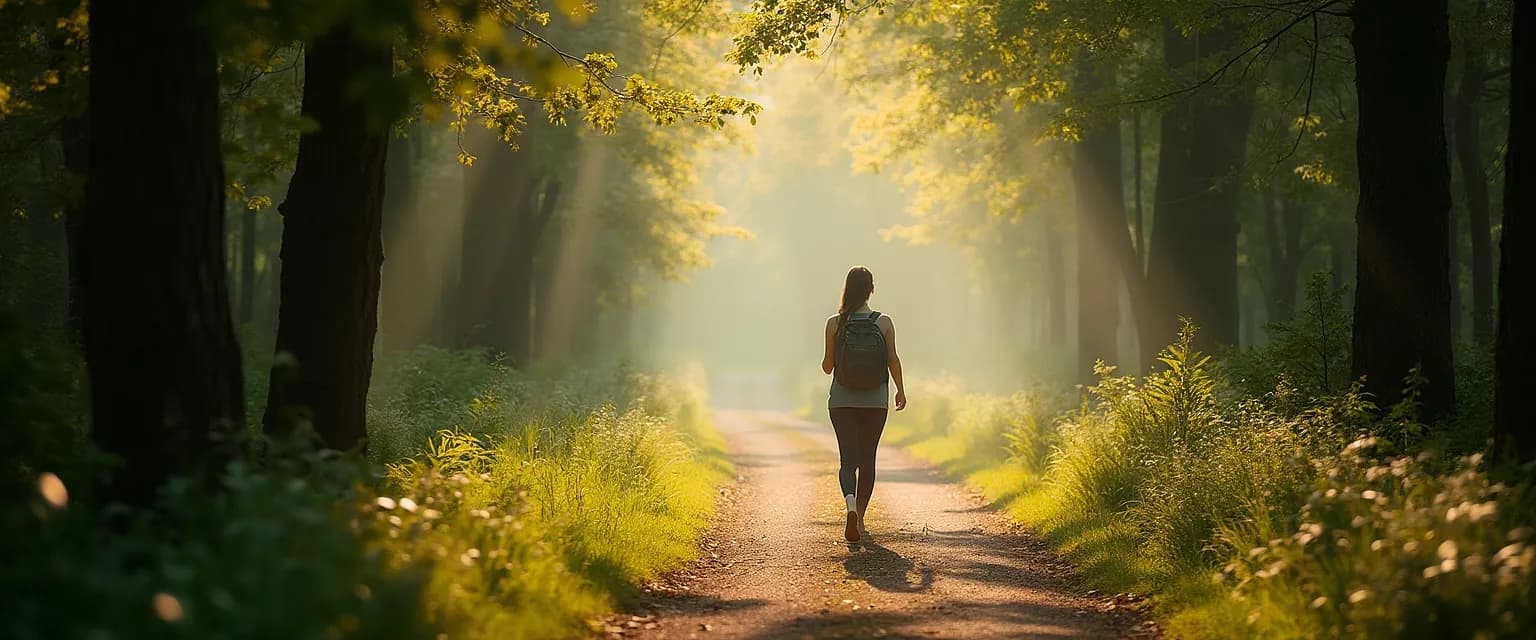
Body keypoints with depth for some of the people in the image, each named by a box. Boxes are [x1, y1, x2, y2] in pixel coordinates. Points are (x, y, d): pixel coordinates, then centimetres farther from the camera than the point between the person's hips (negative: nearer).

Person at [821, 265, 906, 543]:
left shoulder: (835, 323, -5)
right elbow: (893, 360, -4)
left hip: (841, 401, 0)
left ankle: (851, 505, -29)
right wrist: (901, 390, 9)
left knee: (848, 458, -1)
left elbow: (827, 366, -1)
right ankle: (860, 519, 18)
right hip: (875, 401, 1)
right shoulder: (884, 322, -5)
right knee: (867, 459, 13)